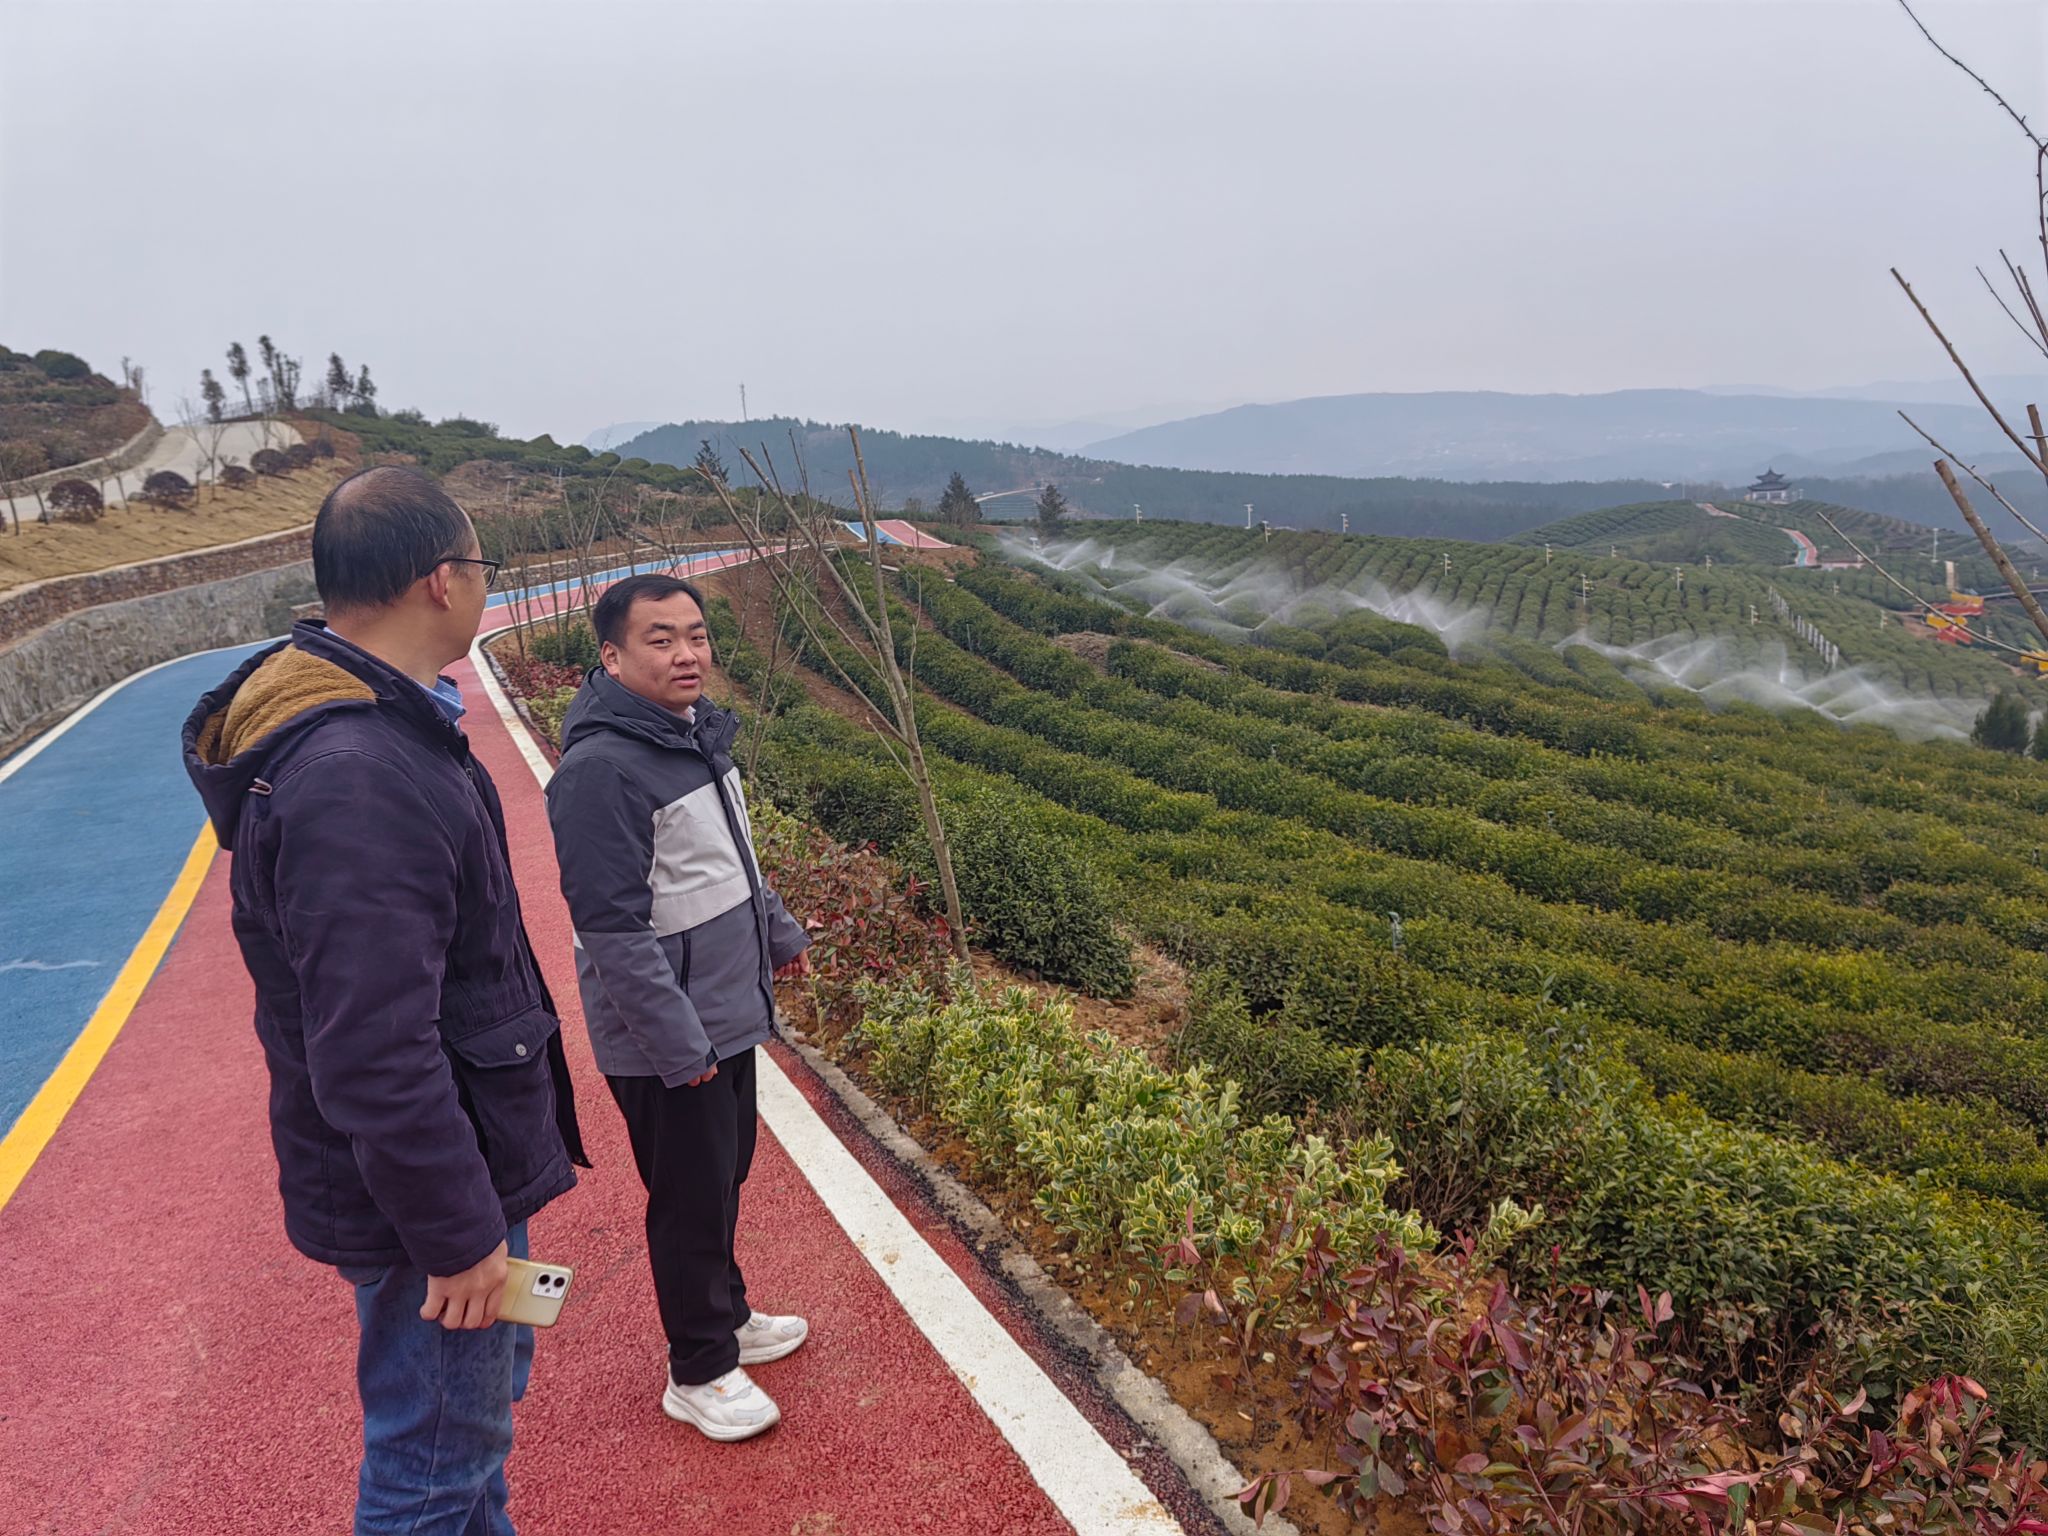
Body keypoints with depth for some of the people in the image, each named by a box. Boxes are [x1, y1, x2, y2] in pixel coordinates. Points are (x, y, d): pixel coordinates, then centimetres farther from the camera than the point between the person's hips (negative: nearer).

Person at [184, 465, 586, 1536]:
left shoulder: (379, 722, 4)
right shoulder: (357, 777, -31)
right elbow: (374, 1055, -32)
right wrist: (459, 1234, -21)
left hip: (469, 1153, 10)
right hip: (420, 1200, -10)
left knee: (485, 1390, 29)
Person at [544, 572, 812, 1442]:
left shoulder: (698, 732, 6)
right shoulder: (601, 768, -24)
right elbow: (611, 928, -25)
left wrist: (779, 932, 27)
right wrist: (677, 1042, -24)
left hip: (728, 1013, 9)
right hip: (665, 1042, -9)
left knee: (725, 1178, 22)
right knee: (690, 1199, 6)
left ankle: (725, 1318, 43)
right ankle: (699, 1373, 26)